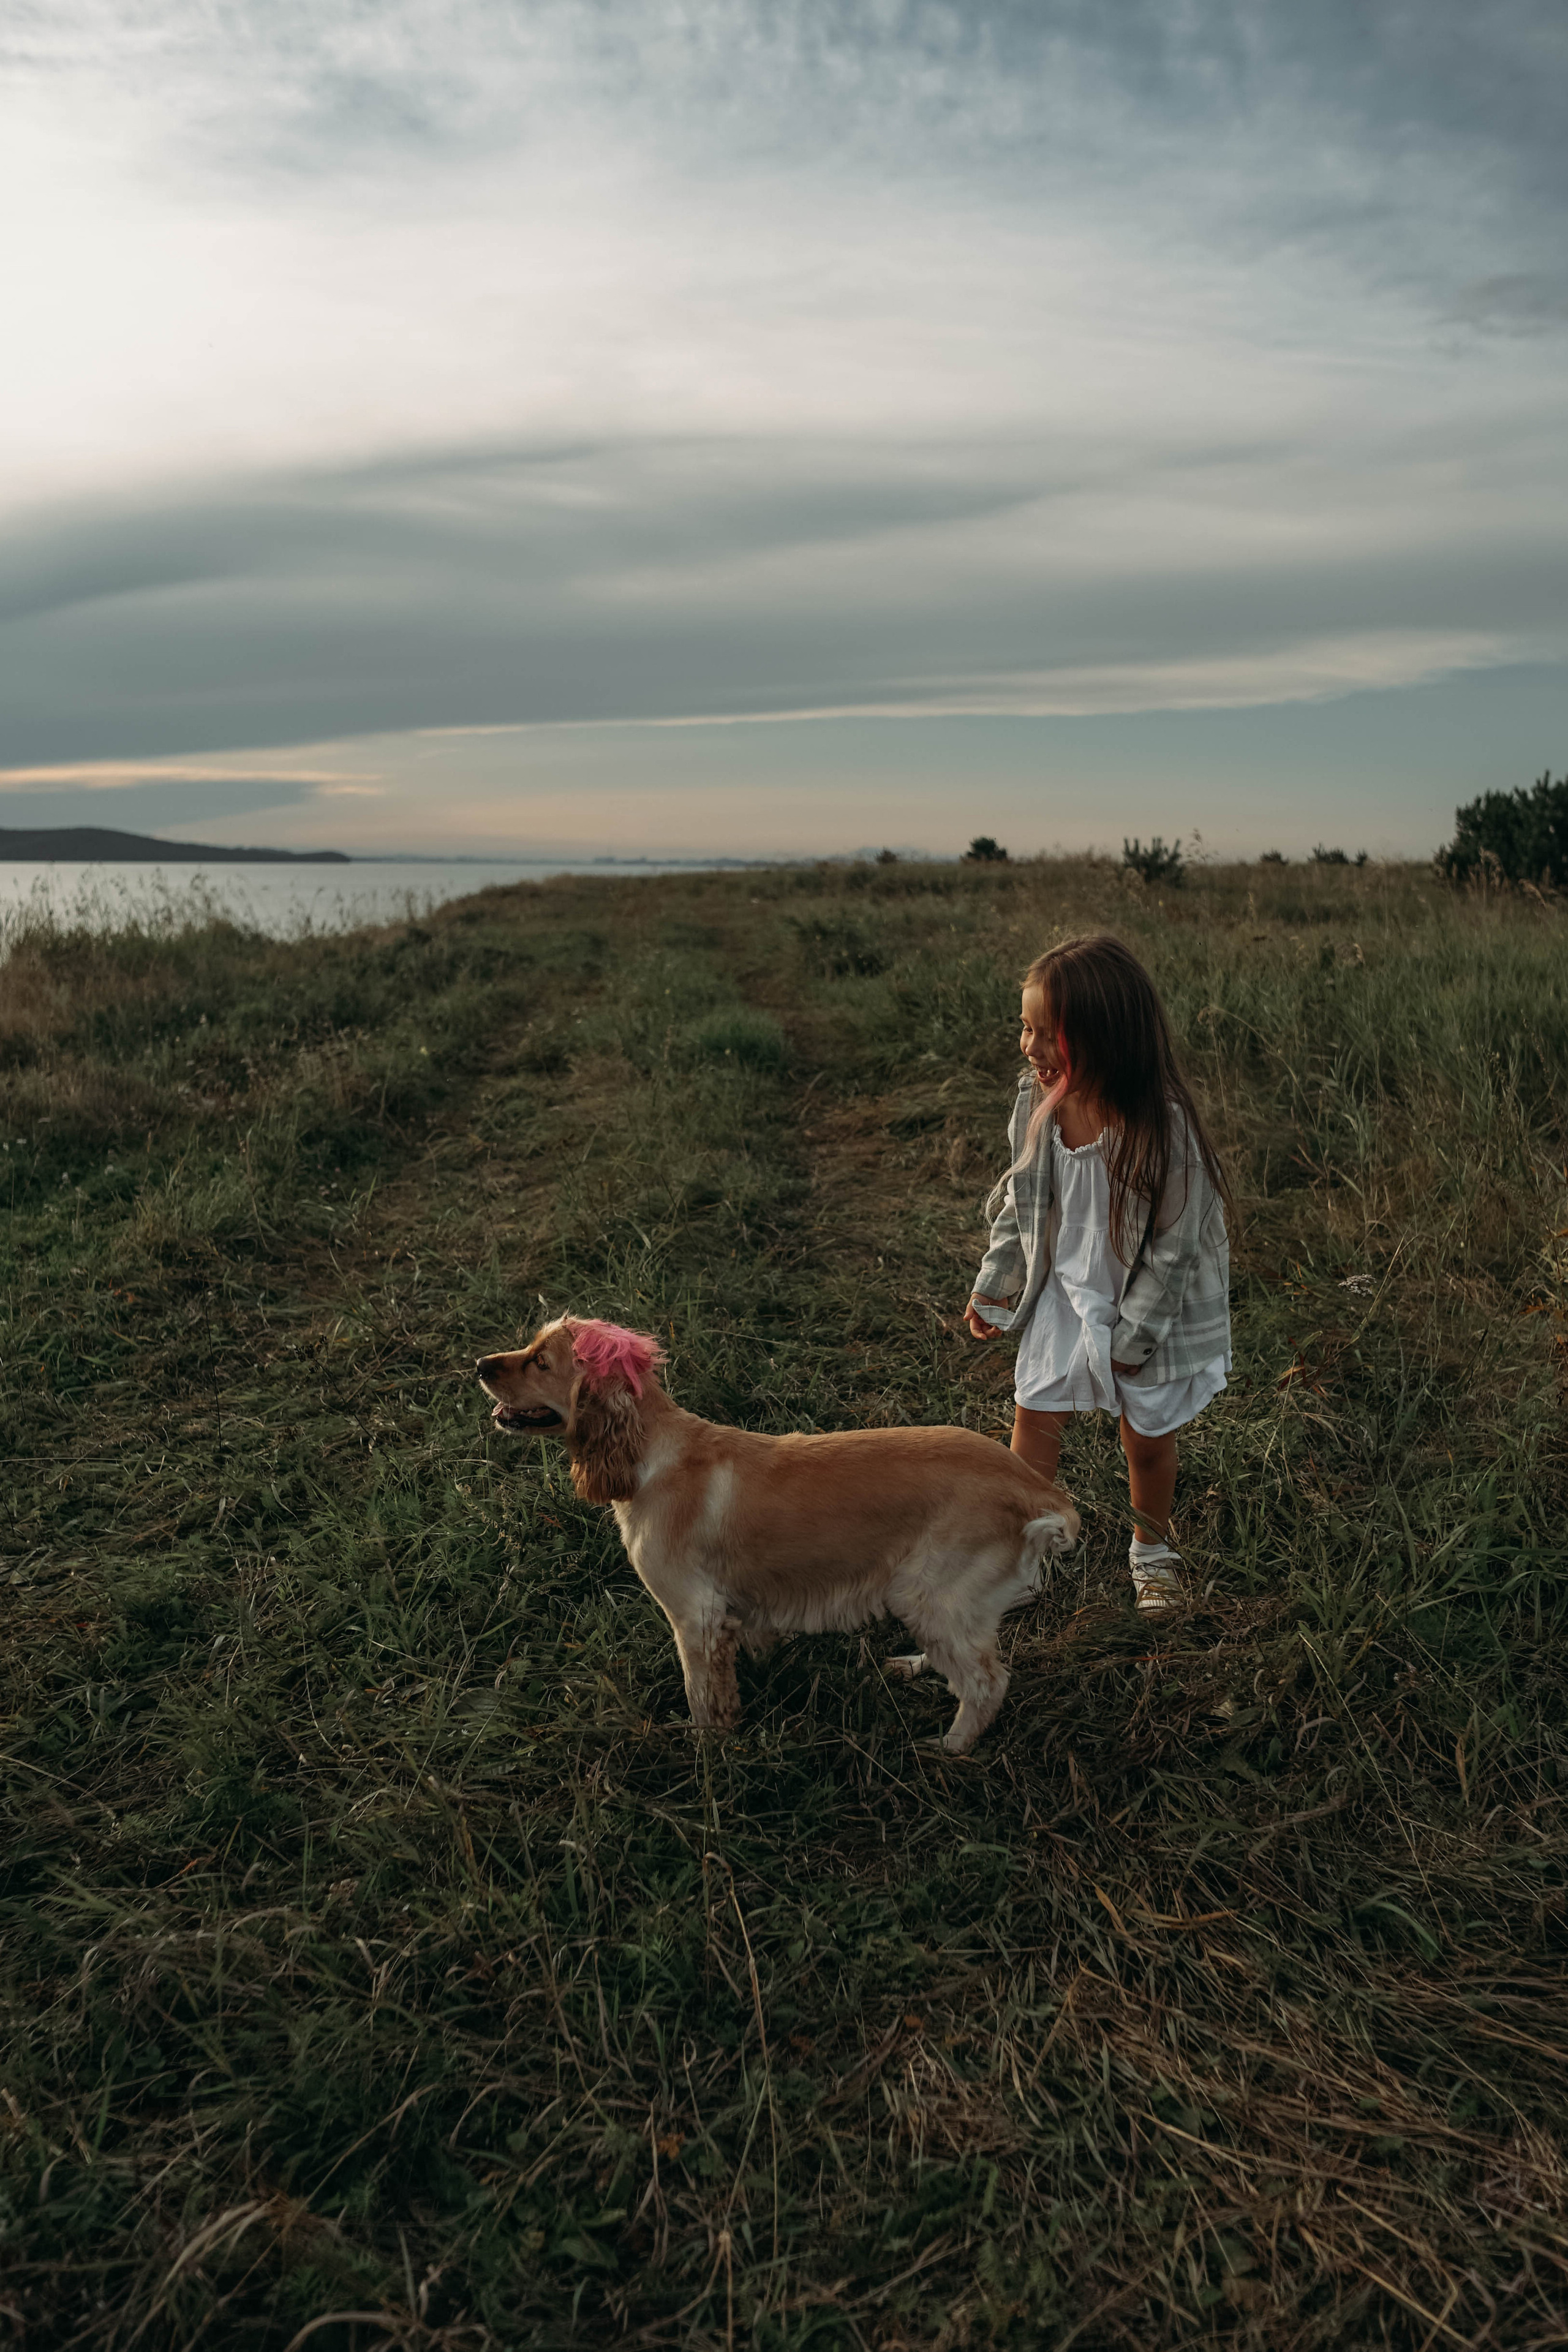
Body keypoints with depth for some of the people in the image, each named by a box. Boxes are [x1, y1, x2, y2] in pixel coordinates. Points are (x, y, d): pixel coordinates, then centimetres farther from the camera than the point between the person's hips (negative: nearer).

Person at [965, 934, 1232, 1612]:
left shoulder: (1161, 1124, -30)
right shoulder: (1038, 1099, -13)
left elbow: (1172, 1243, -21)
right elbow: (1020, 1199, 3)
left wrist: (1134, 1337, -15)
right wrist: (994, 1285, 7)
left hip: (1145, 1305, -4)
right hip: (1065, 1291, 4)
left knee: (1148, 1439, 15)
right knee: (1035, 1416, 11)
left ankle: (1152, 1549, 43)